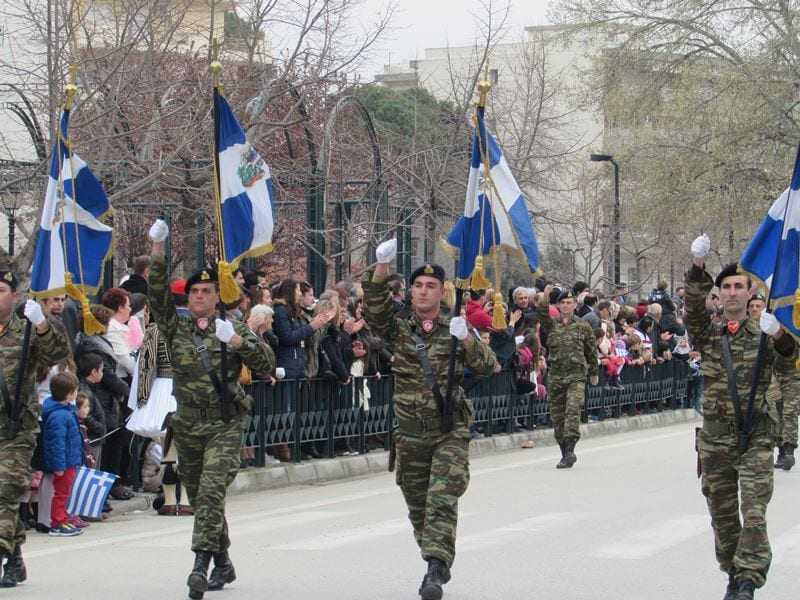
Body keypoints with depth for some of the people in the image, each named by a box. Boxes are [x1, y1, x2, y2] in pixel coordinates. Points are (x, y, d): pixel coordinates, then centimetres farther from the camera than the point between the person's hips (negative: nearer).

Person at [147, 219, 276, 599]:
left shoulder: (233, 329, 2)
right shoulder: (176, 327, 7)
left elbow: (267, 365, -3)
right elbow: (158, 296, -7)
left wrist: (240, 343, -19)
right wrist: (158, 253, -18)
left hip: (225, 425, -3)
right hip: (188, 426, 4)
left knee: (211, 493, -19)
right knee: (199, 497, 11)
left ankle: (201, 565, -26)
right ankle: (223, 564, 26)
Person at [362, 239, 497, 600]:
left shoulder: (455, 331, 3)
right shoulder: (399, 330, 5)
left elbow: (487, 369, -4)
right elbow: (374, 313, -14)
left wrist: (467, 341, -22)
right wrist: (381, 271, -26)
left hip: (451, 431, -3)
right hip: (410, 432, 3)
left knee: (442, 501, -15)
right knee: (417, 505, 11)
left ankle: (435, 571, -22)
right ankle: (439, 562, 27)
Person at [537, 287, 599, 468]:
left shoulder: (583, 326, 6)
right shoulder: (552, 325, 8)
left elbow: (591, 351, 14)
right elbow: (542, 316, -14)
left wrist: (594, 373, 18)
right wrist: (544, 299, -27)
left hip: (577, 375, -3)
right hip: (556, 376, 3)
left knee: (573, 409, -20)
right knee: (557, 415, 5)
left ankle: (570, 450, -23)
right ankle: (565, 453, 16)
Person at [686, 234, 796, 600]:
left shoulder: (762, 334, 5)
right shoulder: (708, 334, 7)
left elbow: (785, 366, -8)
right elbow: (693, 309, -11)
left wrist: (780, 337, -30)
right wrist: (698, 269, -28)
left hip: (756, 437, -2)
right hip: (715, 437, 2)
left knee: (754, 513, -14)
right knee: (722, 513, 9)